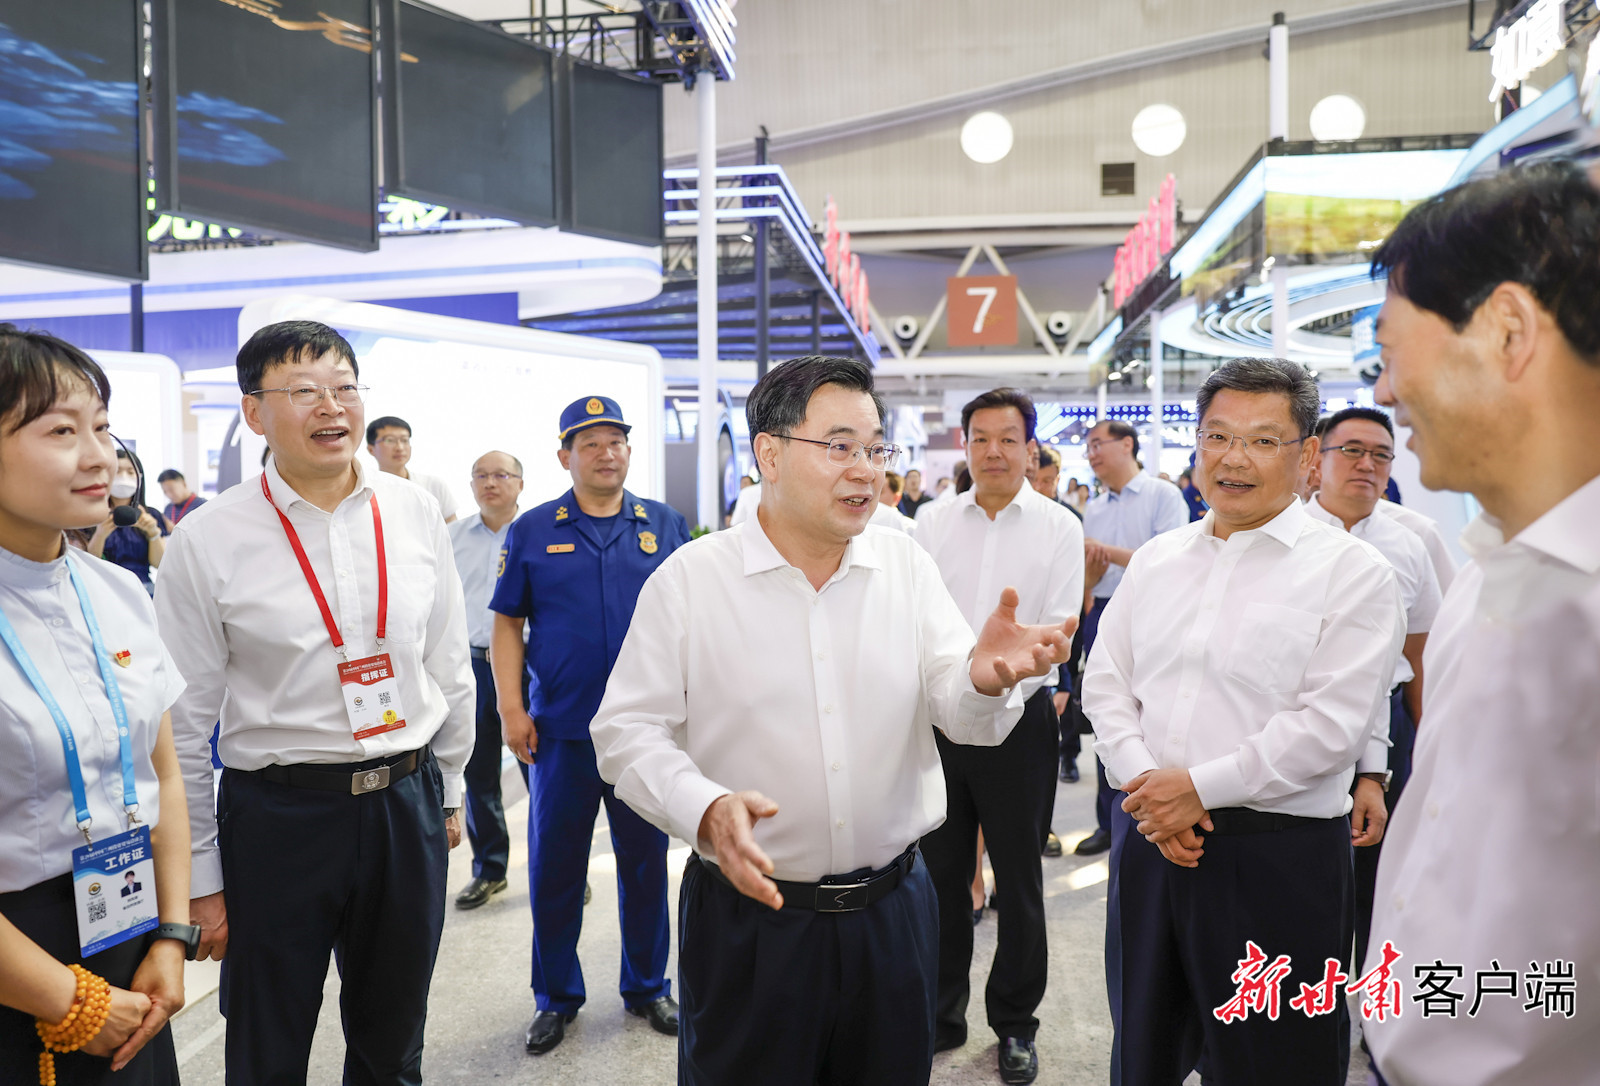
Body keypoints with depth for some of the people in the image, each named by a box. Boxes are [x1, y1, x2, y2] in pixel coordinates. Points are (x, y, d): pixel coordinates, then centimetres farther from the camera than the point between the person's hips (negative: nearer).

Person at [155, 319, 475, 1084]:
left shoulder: (415, 513, 0)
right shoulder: (206, 541, -9)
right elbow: (184, 723, -5)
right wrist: (200, 877, -2)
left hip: (407, 806, 3)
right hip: (279, 812, -2)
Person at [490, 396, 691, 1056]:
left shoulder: (666, 527, 4)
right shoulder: (533, 530, 2)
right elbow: (507, 624, 3)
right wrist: (511, 709, -5)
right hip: (559, 729, 0)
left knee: (645, 859, 11)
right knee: (553, 865, 8)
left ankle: (647, 987, 30)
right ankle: (556, 997, 26)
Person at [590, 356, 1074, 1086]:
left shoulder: (908, 568, 1)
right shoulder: (688, 580, -7)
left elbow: (963, 717, -6)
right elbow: (629, 731, -8)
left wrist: (984, 677, -29)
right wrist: (705, 809, -25)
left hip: (891, 911, 3)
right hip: (749, 915, -3)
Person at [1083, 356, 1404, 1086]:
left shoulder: (1350, 572, -6)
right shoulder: (1156, 560, 10)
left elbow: (1331, 724, -14)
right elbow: (1105, 683, 8)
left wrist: (1201, 787, -15)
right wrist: (1145, 784, -8)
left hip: (1277, 855, -4)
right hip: (1149, 837, 5)